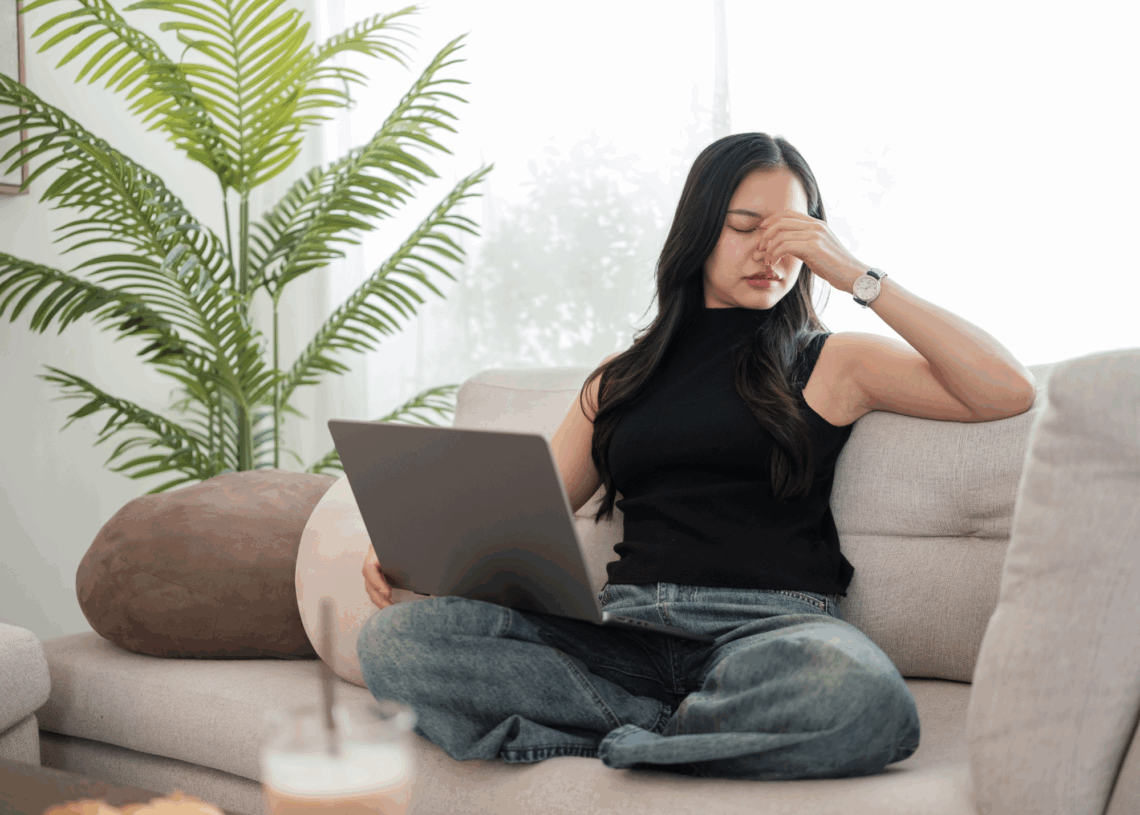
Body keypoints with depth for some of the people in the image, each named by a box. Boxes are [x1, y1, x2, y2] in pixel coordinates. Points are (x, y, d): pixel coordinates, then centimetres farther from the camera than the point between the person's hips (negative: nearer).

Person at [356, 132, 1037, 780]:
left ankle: (614, 735, -16)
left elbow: (1010, 392, 1)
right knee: (394, 639, -21)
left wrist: (858, 278, 2)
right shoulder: (622, 379, 24)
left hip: (771, 621, -2)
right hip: (625, 625, 3)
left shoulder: (830, 363, 14)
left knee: (860, 699, -40)